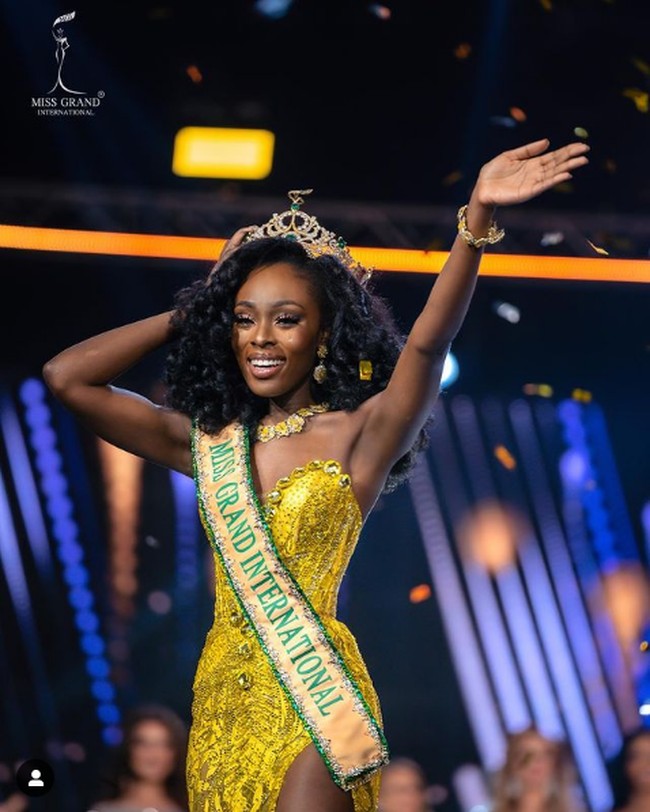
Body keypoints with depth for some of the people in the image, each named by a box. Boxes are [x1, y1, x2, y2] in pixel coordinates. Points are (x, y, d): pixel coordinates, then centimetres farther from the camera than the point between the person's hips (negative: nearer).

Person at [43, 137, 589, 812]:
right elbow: (66, 377, 10)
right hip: (219, 697, 5)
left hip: (311, 701, -5)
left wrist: (477, 216, -33)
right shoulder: (207, 441, 11)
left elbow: (428, 344, -19)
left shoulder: (358, 436, -2)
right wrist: (191, 313, 12)